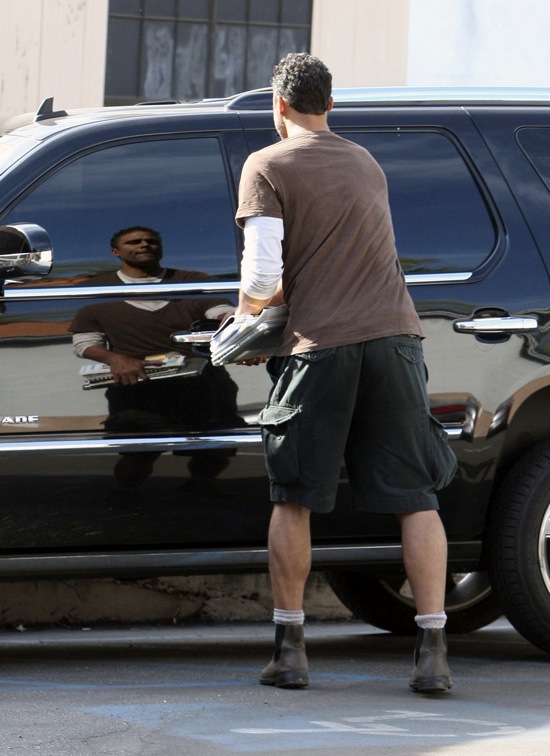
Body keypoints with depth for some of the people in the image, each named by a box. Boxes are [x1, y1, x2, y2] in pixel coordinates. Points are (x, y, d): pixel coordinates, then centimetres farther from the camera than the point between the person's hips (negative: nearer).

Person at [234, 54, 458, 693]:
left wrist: (247, 312, 15)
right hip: (393, 333, 4)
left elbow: (262, 275, -6)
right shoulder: (366, 166, 20)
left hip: (319, 345, -4)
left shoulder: (266, 168, 2)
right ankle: (432, 653, -5)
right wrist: (273, 299, 36)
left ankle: (289, 650, 8)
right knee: (416, 498, 3)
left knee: (293, 500, 8)